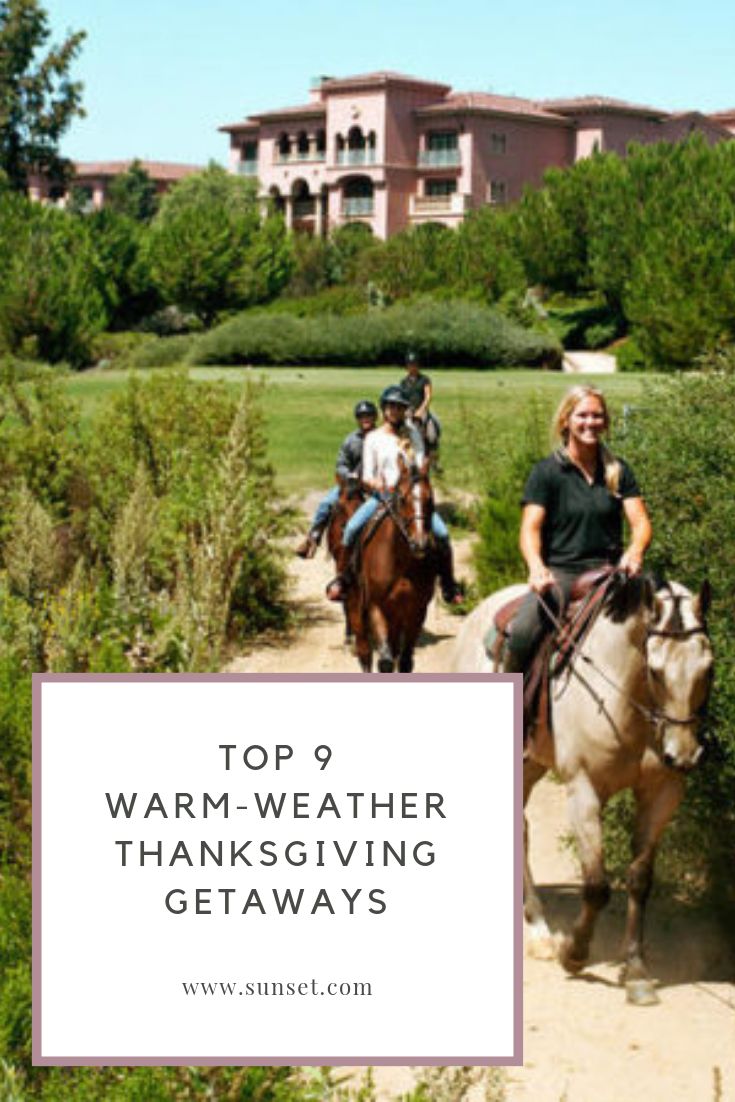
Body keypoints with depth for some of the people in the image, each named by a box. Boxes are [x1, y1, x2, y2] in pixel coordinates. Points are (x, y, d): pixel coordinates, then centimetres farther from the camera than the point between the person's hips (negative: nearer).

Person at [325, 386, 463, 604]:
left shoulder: (412, 434, 12)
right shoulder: (373, 438, 8)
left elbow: (421, 465, 6)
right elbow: (367, 477, 4)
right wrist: (376, 484, -18)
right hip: (381, 495, 0)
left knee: (441, 533, -18)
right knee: (352, 527, -24)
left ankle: (448, 584, 0)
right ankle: (342, 577, -6)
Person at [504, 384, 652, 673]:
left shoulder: (618, 470, 12)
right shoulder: (547, 471, 3)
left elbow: (640, 522, 5)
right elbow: (530, 529, -5)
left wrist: (634, 552, -19)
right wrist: (536, 567, -26)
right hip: (558, 571, -3)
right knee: (522, 632, -30)